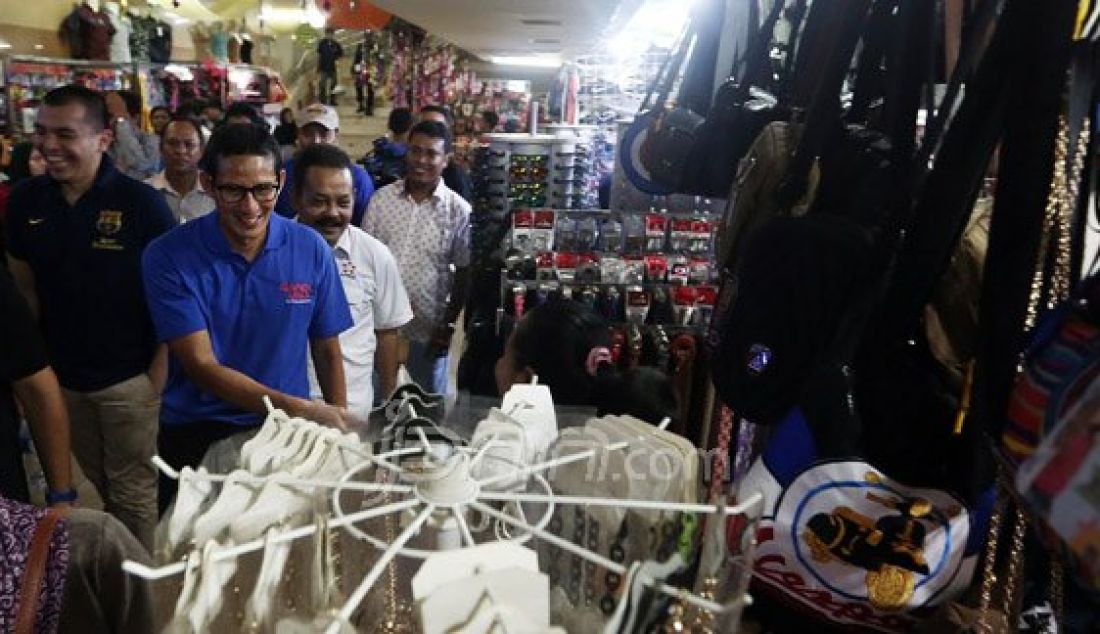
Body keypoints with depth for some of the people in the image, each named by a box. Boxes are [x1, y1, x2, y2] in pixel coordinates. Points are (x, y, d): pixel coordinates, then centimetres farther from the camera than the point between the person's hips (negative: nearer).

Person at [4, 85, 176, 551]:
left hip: (130, 379, -4)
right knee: (99, 489, 21)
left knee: (135, 494, 8)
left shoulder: (142, 203, -14)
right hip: (61, 378, 4)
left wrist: (158, 376, -14)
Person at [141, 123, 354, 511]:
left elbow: (327, 352, 2)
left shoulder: (312, 251, -7)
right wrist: (300, 409, -27)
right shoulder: (167, 257, -13)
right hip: (195, 436, -1)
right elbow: (201, 365, -17)